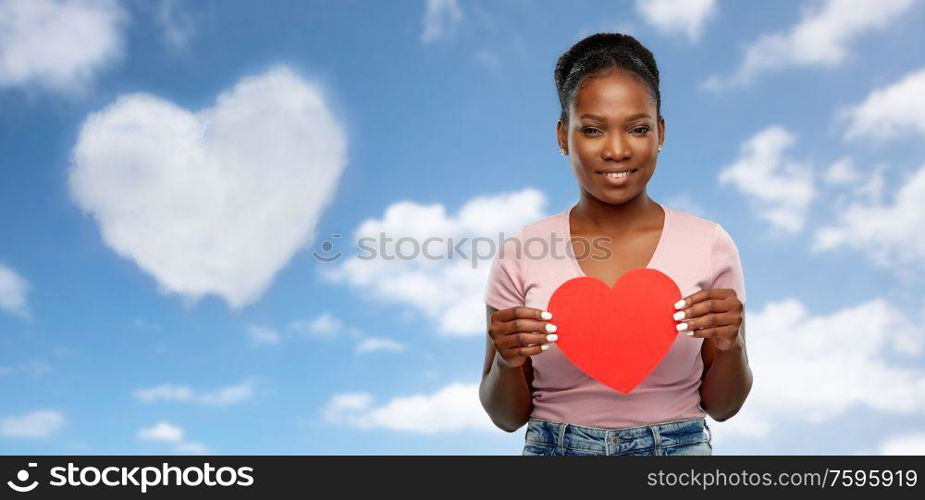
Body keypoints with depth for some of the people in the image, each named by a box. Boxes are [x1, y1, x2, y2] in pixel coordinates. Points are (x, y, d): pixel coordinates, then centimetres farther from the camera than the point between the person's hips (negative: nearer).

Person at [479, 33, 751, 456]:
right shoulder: (521, 253, -7)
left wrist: (731, 344, -18)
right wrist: (507, 360, -20)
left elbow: (721, 406, 1)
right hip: (553, 448, 0)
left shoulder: (709, 245, -6)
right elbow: (507, 416, -1)